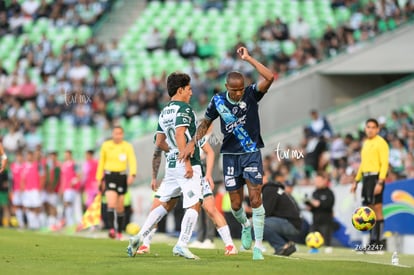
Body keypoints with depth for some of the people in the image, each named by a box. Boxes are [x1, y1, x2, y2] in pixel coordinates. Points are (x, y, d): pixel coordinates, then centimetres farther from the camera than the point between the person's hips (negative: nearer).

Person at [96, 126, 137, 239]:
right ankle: (111, 229, -28)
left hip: (122, 176, 1)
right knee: (111, 203, -19)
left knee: (120, 206, 5)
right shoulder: (106, 145, 6)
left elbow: (132, 161, -9)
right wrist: (99, 178, 11)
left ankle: (119, 231, 17)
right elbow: (101, 162, 13)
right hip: (109, 176, -1)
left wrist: (132, 174, -26)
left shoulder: (128, 147, 2)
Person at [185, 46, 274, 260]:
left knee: (255, 200, -13)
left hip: (252, 154, -2)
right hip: (230, 156, 3)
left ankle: (258, 246, -8)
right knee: (236, 205, 5)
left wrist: (248, 59, -27)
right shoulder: (218, 101, -4)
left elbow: (269, 78, -28)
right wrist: (193, 143, 1)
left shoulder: (251, 94, -11)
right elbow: (206, 123, 12)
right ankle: (246, 226, 39)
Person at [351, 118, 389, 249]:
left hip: (375, 177, -8)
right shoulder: (366, 143, 19)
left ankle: (379, 241, -7)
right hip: (366, 178, 8)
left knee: (377, 209, -8)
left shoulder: (380, 142, -6)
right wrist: (356, 181, 22)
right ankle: (372, 240, 10)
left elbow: (384, 163, -13)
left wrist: (380, 182, -21)